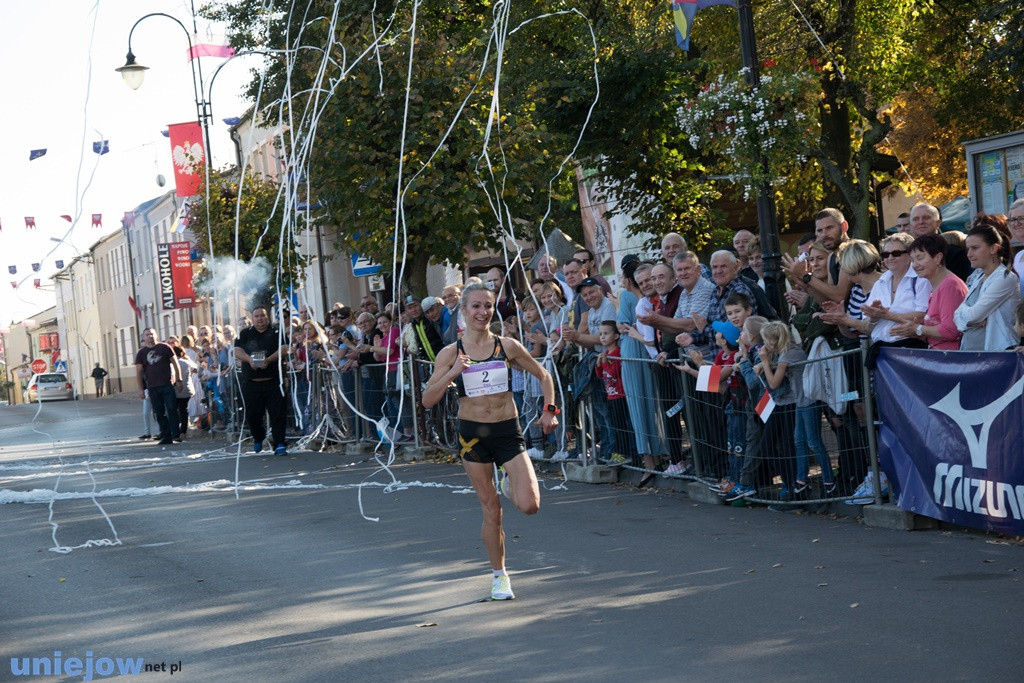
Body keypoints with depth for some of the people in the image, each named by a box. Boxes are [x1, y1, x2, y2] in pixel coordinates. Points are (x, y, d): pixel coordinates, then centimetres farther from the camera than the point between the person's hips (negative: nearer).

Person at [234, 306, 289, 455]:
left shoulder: (276, 332, 6)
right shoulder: (245, 334, 13)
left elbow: (284, 349, -6)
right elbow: (237, 351, 2)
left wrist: (269, 360, -20)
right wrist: (249, 359, -17)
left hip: (273, 380, -2)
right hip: (251, 382, 3)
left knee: (277, 413, -8)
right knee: (252, 414, 7)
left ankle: (279, 444, -7)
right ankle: (258, 439, 32)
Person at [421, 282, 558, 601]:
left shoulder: (508, 347, -2)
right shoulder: (450, 353, -3)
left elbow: (544, 376, 11)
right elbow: (427, 400, -7)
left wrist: (549, 410, -2)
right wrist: (451, 374, -20)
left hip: (508, 431, 0)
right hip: (473, 434, 0)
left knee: (529, 505, -15)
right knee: (491, 511, 5)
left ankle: (509, 481, 21)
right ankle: (499, 575, 25)